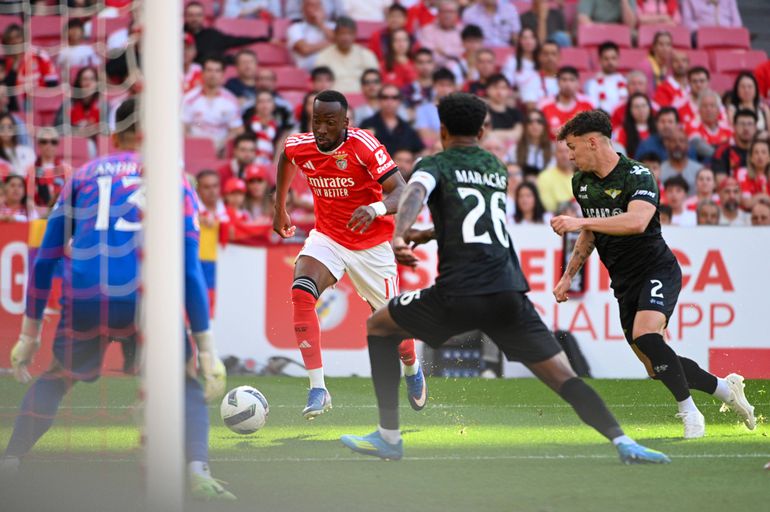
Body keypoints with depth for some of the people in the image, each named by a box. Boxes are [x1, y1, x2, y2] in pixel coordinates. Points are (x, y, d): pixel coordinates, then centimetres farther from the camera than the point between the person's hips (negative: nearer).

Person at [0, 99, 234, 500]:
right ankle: (197, 471, -7)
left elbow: (45, 259, 18)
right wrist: (206, 348, 8)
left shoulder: (83, 175, 21)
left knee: (55, 380, 25)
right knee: (187, 386, 16)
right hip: (148, 298, -1)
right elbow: (190, 269, 8)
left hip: (85, 300, 2)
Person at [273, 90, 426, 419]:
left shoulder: (363, 145, -25)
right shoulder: (299, 146, -11)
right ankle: (317, 389, -24)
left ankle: (412, 369, 47)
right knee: (301, 293, -27)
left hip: (372, 244, -2)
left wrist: (375, 209, -51)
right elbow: (286, 158, 17)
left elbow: (402, 193, -30)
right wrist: (280, 208, 20)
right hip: (327, 238, 2)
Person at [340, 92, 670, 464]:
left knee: (378, 327, 21)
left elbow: (416, 192, -16)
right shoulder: (497, 168, 25)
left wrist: (398, 237, -33)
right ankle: (623, 442, -20)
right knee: (563, 378, 2)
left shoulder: (435, 164, 8)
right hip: (509, 293, 4)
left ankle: (388, 437, 15)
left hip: (458, 294, -3)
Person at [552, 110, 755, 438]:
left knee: (645, 336, -32)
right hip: (624, 282, 8)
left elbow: (637, 221, -38)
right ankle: (726, 389, 26)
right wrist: (568, 275, 19)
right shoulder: (581, 182, 6)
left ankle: (690, 413, -20)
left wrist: (581, 222, -41)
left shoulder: (638, 176, -19)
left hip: (657, 271, -8)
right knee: (657, 367, 6)